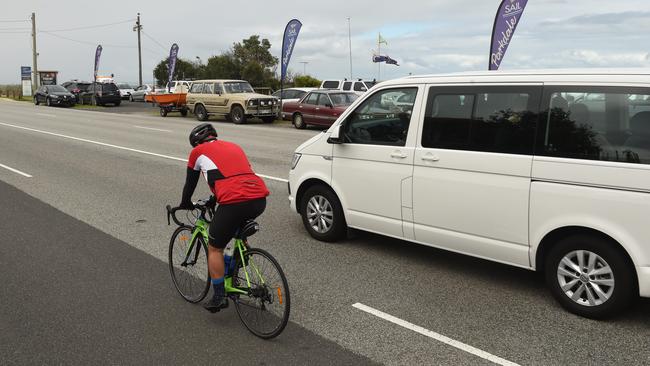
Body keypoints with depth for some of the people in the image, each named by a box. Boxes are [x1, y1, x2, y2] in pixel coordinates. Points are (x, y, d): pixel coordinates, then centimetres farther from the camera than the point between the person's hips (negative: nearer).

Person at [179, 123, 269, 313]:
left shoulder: (198, 152, 16)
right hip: (260, 199, 6)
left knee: (214, 249, 15)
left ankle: (219, 298, 18)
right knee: (239, 226, 38)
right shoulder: (233, 146, 31)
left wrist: (185, 204, 45)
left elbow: (190, 183, 26)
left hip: (234, 202, -5)